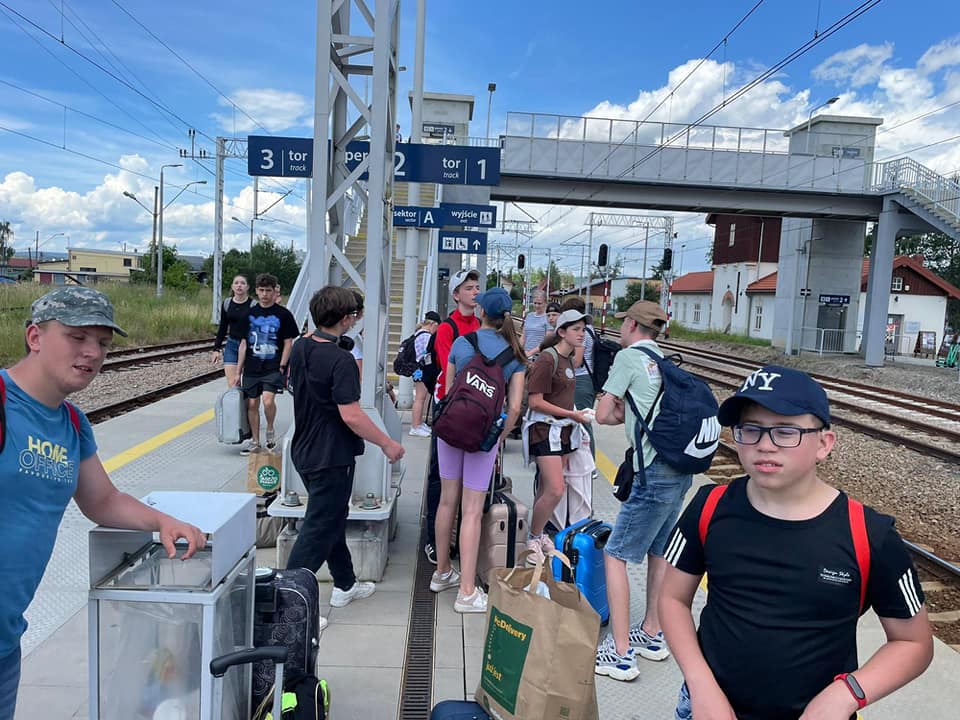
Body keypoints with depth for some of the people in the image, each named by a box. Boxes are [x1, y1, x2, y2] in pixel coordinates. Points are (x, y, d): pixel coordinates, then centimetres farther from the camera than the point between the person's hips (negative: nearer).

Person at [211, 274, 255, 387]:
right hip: (231, 345, 3)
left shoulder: (253, 305, -7)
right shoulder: (227, 303, 6)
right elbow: (222, 328, 13)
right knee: (231, 384, -6)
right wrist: (216, 349, 11)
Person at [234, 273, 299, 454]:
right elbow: (244, 343, 12)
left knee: (268, 400, -19)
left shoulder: (283, 314, -1)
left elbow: (288, 343, -1)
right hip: (252, 369, 4)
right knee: (252, 404, 7)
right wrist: (238, 372, 10)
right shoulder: (250, 313, 9)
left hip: (273, 368, -4)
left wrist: (282, 367, -10)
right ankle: (254, 442, 21)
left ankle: (270, 430, 8)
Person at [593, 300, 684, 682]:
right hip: (680, 469, 9)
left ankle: (621, 653, 1)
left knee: (615, 555, -2)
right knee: (658, 551, 19)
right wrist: (629, 409, 7)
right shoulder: (663, 361, 17)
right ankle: (652, 635, 32)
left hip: (655, 474, -9)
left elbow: (602, 414, -7)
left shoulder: (629, 356, -6)